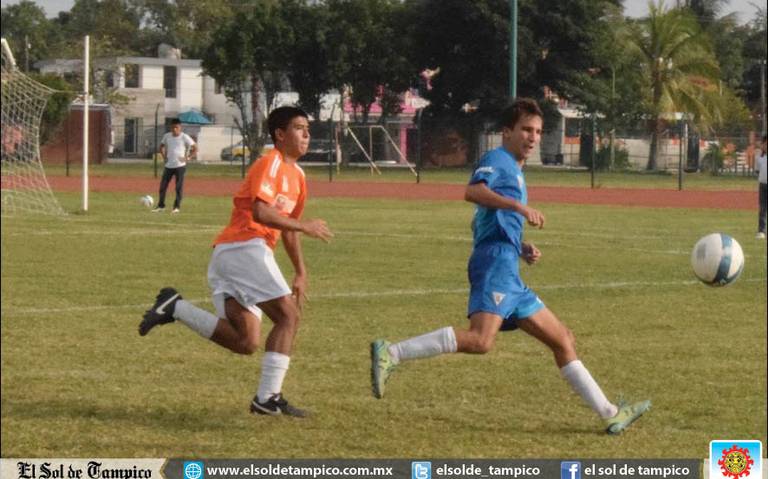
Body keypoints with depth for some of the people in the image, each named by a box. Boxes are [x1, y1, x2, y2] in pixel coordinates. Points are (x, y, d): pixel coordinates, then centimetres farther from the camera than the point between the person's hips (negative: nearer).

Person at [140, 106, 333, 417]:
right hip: (244, 248, -9)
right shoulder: (269, 164, -6)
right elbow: (261, 211, -21)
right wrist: (304, 226, -16)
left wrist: (300, 272, 28)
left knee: (245, 343, 1)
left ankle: (174, 308, 0)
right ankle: (268, 398, -14)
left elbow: (287, 227, 32)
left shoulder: (296, 175, 23)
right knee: (288, 315, -12)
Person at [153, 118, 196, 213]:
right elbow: (162, 146, 23)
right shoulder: (167, 136, 6)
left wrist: (188, 157, -10)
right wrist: (164, 156, 10)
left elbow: (194, 148, -5)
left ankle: (177, 207, 5)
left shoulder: (184, 137, -7)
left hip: (180, 165, -4)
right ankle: (161, 206, 12)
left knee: (179, 187, -3)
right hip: (168, 165, 4)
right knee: (163, 185, 3)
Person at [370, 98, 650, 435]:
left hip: (509, 275, 10)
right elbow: (473, 191, -21)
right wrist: (520, 206, -30)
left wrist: (522, 249, 20)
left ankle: (610, 415, 16)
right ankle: (391, 354, -29)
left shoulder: (514, 171, 29)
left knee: (563, 340, 12)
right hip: (495, 264, -10)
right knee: (481, 340, -29)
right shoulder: (497, 160, 1)